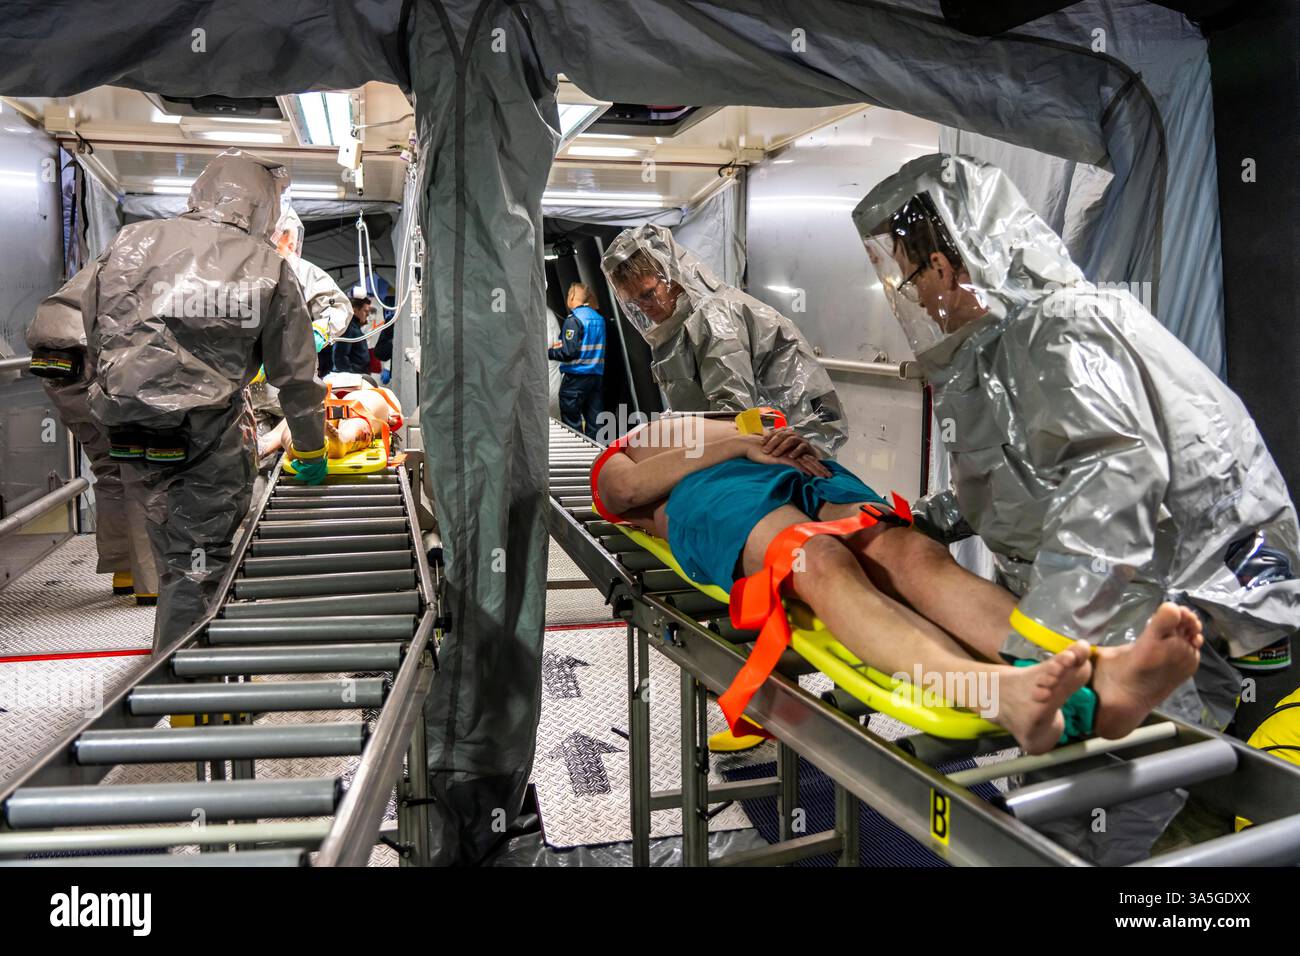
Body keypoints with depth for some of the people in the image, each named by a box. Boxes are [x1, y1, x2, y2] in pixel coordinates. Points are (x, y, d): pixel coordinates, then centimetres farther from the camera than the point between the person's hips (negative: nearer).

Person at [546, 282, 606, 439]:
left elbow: (569, 352, -19)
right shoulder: (599, 318, 11)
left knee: (572, 423, 0)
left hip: (575, 377, -7)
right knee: (594, 420, 8)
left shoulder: (573, 319, -13)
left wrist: (548, 352, -5)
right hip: (597, 376, 7)